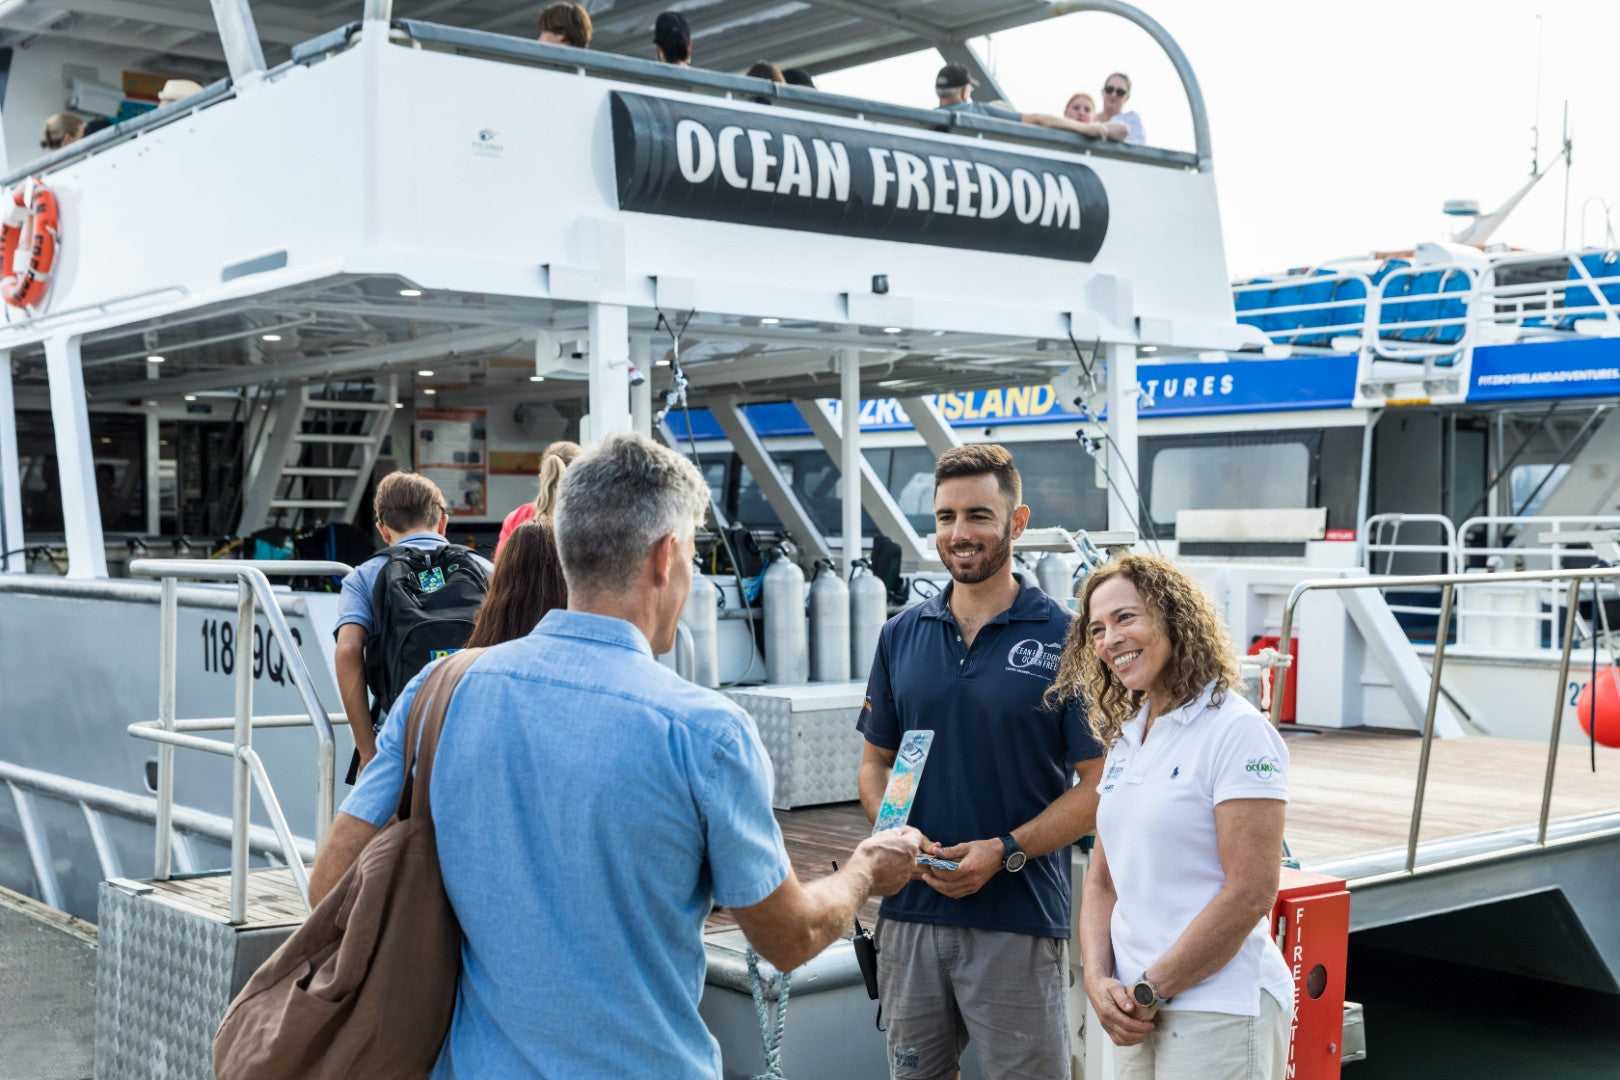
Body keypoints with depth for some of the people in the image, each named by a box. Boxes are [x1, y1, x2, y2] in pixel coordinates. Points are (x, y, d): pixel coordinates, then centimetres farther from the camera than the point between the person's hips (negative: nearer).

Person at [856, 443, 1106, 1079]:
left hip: (1020, 916, -4)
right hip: (911, 909, 4)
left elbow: (1097, 783, -6)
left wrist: (1005, 851, -17)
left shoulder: (1064, 638, -5)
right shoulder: (902, 636, 8)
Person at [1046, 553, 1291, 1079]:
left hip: (1219, 1010, -7)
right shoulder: (1124, 740, 11)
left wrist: (1148, 991, -13)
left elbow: (1250, 895, -17)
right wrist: (1098, 981, -3)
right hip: (1139, 1014, 7)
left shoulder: (1238, 731, -12)